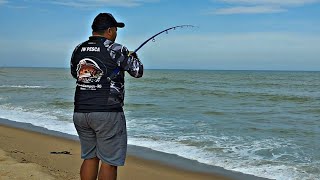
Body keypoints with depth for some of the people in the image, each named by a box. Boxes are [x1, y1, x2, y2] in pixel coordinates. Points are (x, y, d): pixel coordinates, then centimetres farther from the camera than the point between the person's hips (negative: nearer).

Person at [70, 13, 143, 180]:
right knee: (109, 161, 2)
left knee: (89, 157, 17)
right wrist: (133, 57, 22)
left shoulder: (78, 50, 9)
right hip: (107, 112, -6)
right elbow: (138, 71, 3)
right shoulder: (116, 50, -8)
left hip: (80, 112, 6)